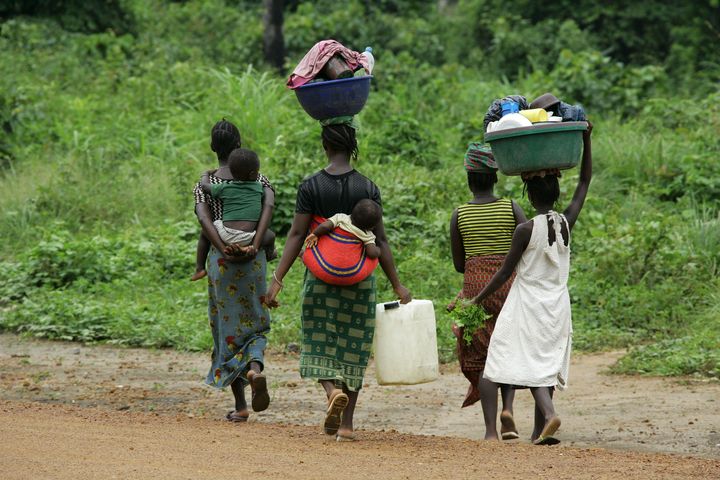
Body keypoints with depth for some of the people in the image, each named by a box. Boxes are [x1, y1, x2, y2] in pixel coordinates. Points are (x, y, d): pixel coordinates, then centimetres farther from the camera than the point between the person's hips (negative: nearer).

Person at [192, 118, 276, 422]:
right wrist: (255, 245, -22)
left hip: (221, 260, -1)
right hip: (254, 260, 1)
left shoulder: (204, 186, 1)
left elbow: (204, 218, -16)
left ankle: (240, 405, 5)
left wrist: (224, 251, -21)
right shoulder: (257, 179, 3)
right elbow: (269, 205, -16)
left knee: (227, 328, 6)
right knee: (256, 323, 14)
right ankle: (255, 367, -19)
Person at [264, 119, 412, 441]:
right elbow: (380, 240, -3)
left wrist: (277, 280, -5)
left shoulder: (311, 187, -6)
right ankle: (346, 424, 8)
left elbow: (297, 235, -8)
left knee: (321, 342, 9)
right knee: (353, 348, 8)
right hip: (360, 277, 1)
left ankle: (333, 390, -21)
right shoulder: (367, 188, -3)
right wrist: (396, 285, 3)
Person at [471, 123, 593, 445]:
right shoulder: (567, 223, -2)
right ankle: (539, 431, 10)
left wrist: (477, 300, 0)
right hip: (558, 306, 5)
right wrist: (586, 140, 11)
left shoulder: (526, 230, -14)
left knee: (532, 362, -7)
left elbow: (504, 274, -10)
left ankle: (549, 413, -30)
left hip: (529, 304, -5)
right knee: (548, 363, 10)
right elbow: (585, 182, 11)